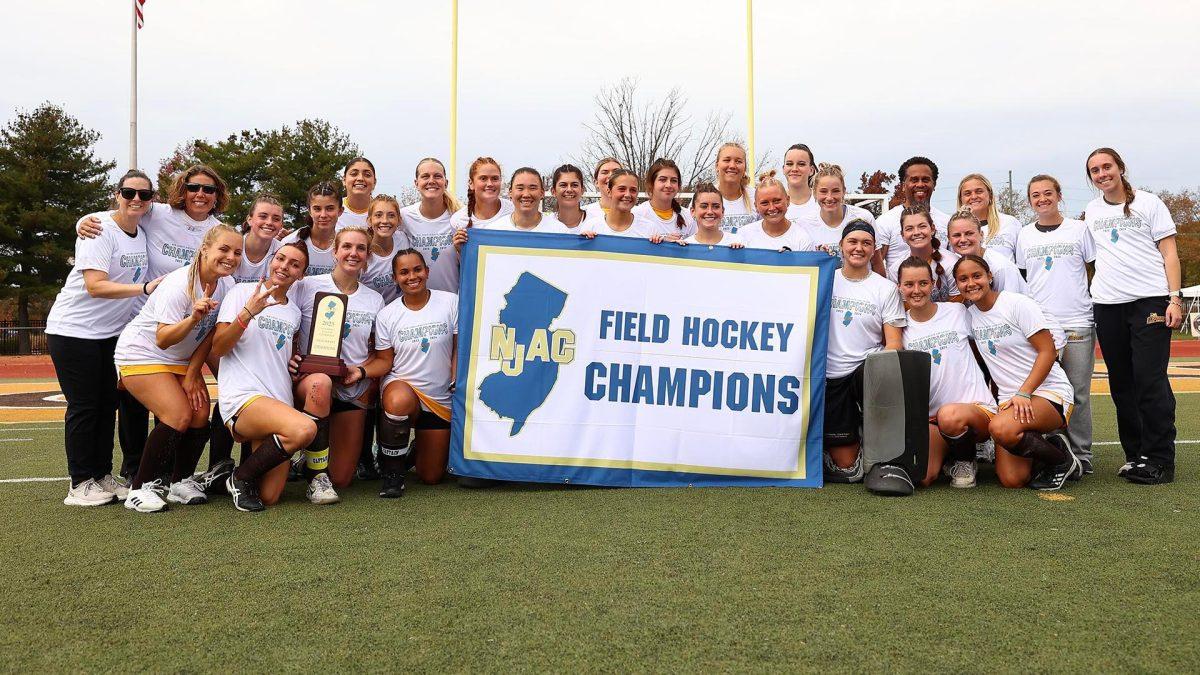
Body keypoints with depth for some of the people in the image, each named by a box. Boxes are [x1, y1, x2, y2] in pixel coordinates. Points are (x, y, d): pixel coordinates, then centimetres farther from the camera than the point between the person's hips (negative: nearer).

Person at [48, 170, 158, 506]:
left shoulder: (144, 233, 5)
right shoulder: (100, 230, -17)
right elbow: (95, 286, -27)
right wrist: (145, 288, -36)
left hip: (112, 332, 7)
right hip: (74, 330, -7)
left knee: (108, 404, 9)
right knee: (83, 406, -4)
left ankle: (102, 476, 18)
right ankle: (80, 484, 4)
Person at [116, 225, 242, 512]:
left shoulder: (227, 285, -8)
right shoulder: (178, 284, -27)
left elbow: (211, 334, 2)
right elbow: (163, 340, -30)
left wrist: (192, 373, -2)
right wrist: (194, 318, -46)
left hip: (181, 359, 7)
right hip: (141, 354, -7)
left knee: (200, 416, -7)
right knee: (178, 417, -21)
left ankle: (180, 482, 12)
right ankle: (140, 488, -5)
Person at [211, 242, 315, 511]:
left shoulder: (294, 312, 20)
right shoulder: (242, 292, 3)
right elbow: (217, 348, -5)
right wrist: (248, 313, -17)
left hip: (280, 402, 6)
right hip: (243, 397, -6)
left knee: (269, 498, -5)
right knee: (304, 429, -35)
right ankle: (240, 477, -10)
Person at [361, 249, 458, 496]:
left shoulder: (450, 302, -5)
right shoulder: (387, 315, -2)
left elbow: (460, 347, -2)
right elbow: (384, 361, 0)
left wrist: (457, 381, -16)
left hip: (441, 398, 1)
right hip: (401, 384, -1)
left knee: (432, 477, 3)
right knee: (399, 401, -41)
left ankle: (421, 447, 42)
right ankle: (393, 471, -17)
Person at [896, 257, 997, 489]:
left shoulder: (958, 312, 4)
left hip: (977, 408, -1)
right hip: (928, 417, 2)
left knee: (949, 415, -38)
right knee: (922, 478, -22)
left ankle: (965, 461, -3)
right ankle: (946, 453, 16)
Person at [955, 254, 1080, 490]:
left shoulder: (1018, 304, -7)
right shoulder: (970, 315, 10)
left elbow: (1048, 352, -10)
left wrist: (1024, 393, -20)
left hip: (1049, 393, -5)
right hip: (1008, 398, 5)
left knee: (1001, 428, -36)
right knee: (1012, 481, -12)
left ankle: (1062, 461, -8)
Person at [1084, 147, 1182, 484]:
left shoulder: (1149, 203, 5)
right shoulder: (1091, 211, 15)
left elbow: (1169, 254, 0)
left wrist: (1174, 298, -8)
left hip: (1150, 300, -4)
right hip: (1107, 305, 4)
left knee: (1150, 381, -8)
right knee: (1122, 385, 6)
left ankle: (1159, 460, -2)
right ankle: (1135, 455, 15)